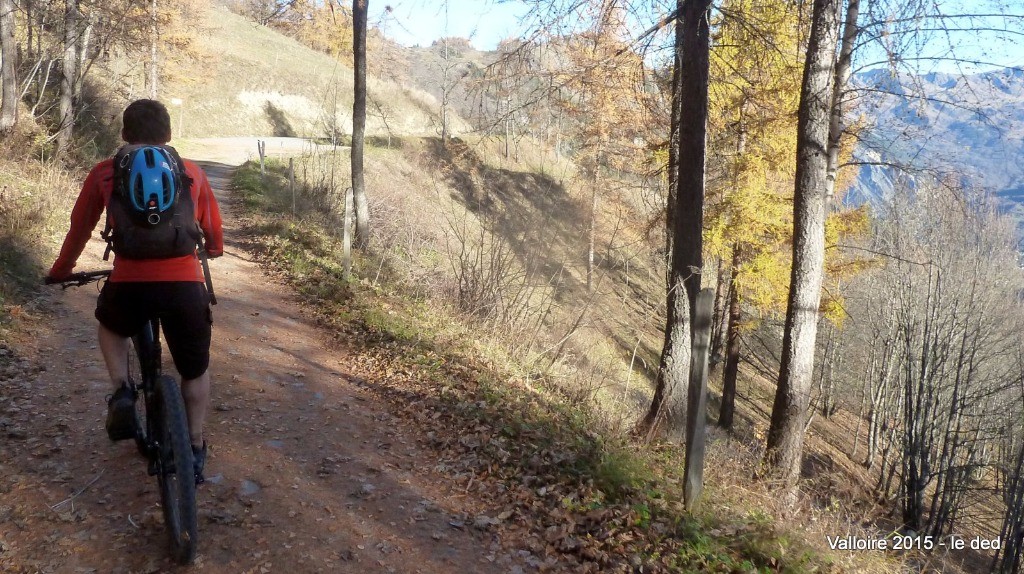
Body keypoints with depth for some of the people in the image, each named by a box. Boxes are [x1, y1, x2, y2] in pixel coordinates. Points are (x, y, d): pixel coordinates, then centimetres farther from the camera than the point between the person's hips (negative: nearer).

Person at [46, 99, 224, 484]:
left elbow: (79, 229, 22)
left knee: (110, 326, 35)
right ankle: (195, 449, 27)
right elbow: (213, 228, 29)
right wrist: (214, 251, 52)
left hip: (129, 284, 0)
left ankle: (121, 394, 15)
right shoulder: (192, 172, 16)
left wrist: (60, 271, 40)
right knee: (195, 370, 24)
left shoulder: (104, 173, 12)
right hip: (186, 285, 1)